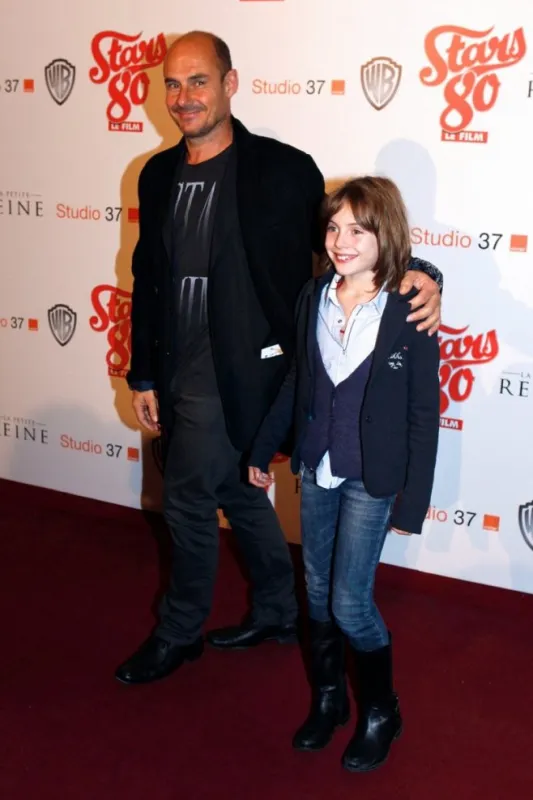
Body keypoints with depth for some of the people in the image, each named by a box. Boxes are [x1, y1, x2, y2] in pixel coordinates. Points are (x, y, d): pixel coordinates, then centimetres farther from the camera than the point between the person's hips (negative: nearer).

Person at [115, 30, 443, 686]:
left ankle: (178, 634, 25)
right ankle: (276, 613, 38)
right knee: (237, 492, 18)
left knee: (187, 501, 1)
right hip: (180, 373, 6)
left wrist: (416, 274, -25)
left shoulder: (281, 170, -11)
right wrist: (143, 376, 12)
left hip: (236, 376, -6)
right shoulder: (157, 175, 7)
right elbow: (147, 280, 11)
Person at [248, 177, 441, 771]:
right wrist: (263, 449, 16)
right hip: (316, 469, 5)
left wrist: (412, 501, -10)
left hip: (371, 478, -4)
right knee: (318, 591, 15)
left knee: (350, 604, -1)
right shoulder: (313, 299, -2)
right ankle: (327, 699, 36)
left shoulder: (410, 313, -14)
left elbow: (423, 415, -10)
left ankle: (381, 712, 24)